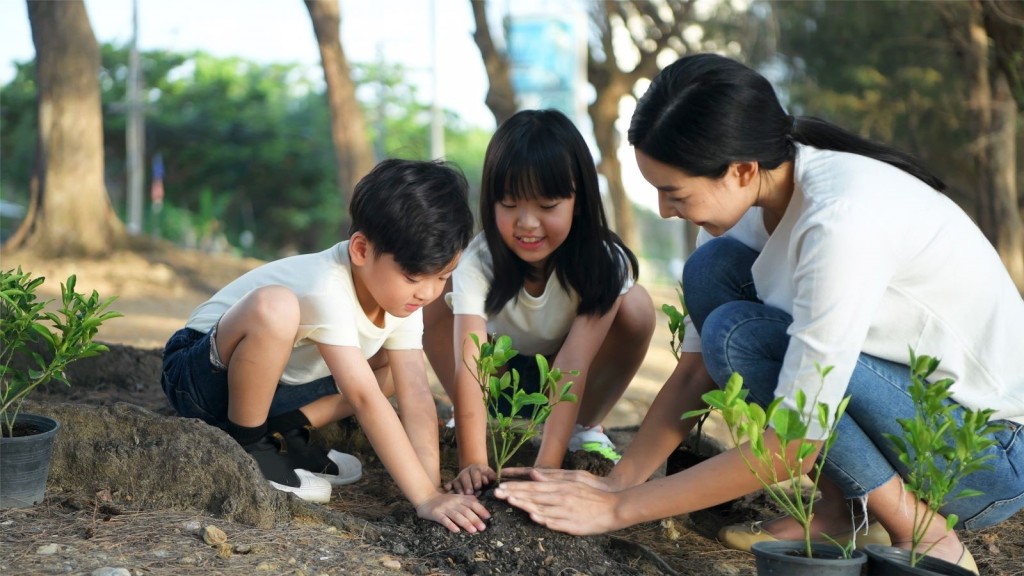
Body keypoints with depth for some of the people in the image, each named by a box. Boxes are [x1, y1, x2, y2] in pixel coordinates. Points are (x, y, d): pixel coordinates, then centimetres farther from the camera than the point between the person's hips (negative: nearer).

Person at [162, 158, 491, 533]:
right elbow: (364, 398, -39)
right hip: (205, 374, -7)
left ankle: (282, 431, -1)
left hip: (274, 383, 8)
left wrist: (433, 490, -25)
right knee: (274, 307, -38)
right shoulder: (326, 290, -34)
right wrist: (425, 498, -40)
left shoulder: (401, 292, -10)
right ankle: (245, 443, -16)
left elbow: (416, 393, -15)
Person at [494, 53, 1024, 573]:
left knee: (738, 335, -23)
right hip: (906, 394, 8)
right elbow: (696, 371, 0)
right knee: (712, 270, -7)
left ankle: (920, 531, -9)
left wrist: (622, 508, -23)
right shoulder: (748, 198, -7)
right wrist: (616, 484, -9)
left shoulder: (841, 219, -32)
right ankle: (840, 508, -1)